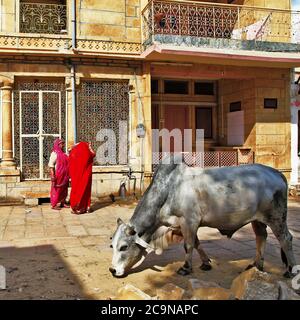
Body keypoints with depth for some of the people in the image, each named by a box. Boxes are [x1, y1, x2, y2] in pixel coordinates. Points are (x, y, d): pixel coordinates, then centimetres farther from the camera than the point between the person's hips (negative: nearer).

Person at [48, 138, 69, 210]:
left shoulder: (62, 153, 12)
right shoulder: (54, 153, -12)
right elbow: (51, 165, -18)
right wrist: (52, 175, -23)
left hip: (64, 175, 8)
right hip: (57, 175, -8)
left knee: (64, 189, 13)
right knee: (56, 189, -1)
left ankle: (62, 203, 24)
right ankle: (54, 205, 6)